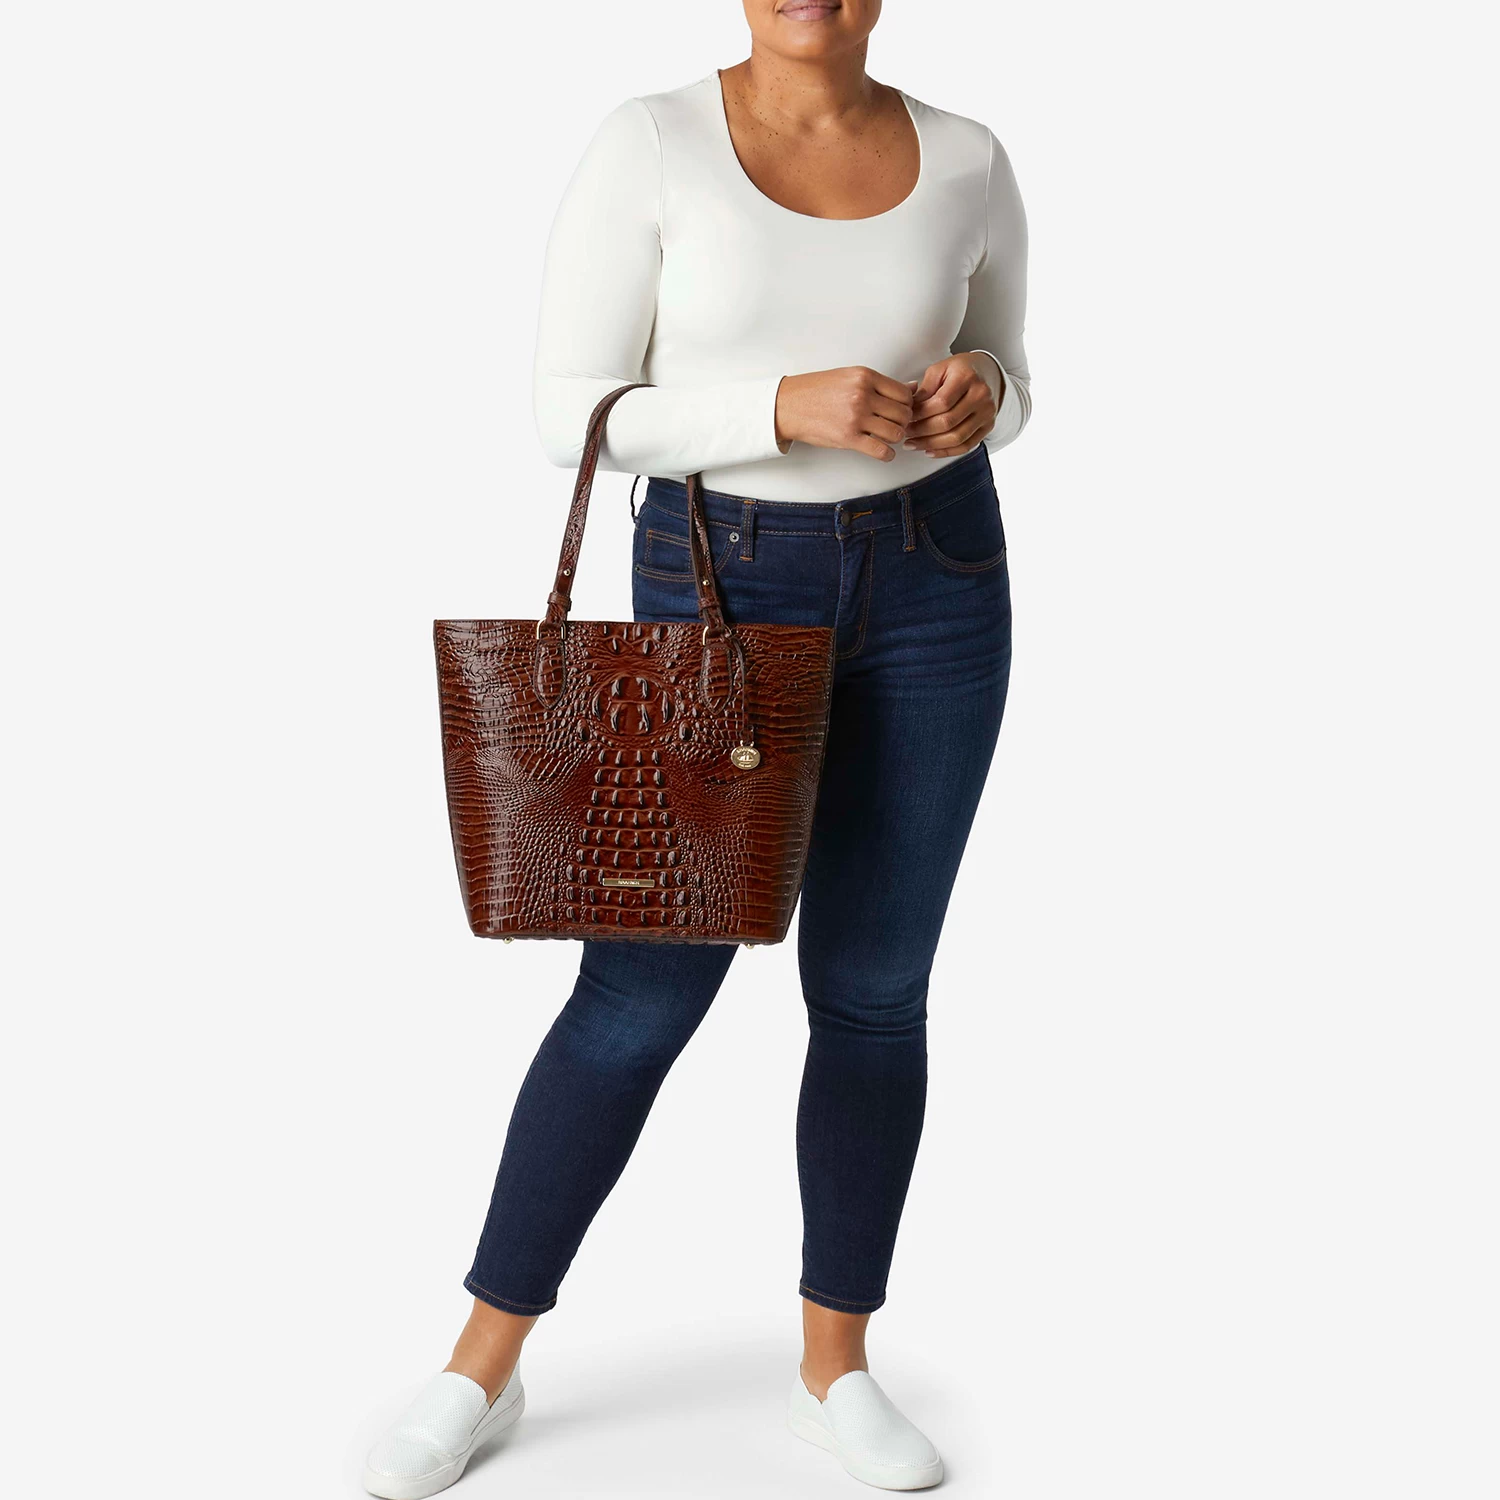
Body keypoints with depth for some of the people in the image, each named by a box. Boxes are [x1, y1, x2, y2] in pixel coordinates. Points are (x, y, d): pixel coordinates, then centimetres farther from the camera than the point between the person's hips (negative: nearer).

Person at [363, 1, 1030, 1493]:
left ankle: (834, 1368, 22)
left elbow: (996, 382, 12)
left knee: (873, 988, 6)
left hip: (934, 585, 3)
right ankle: (485, 1362, 17)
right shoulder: (647, 146, -9)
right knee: (641, 993, -2)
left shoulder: (965, 162, 1)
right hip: (724, 591, -2)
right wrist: (787, 406, -25)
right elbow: (572, 411, -11)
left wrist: (974, 400, -13)